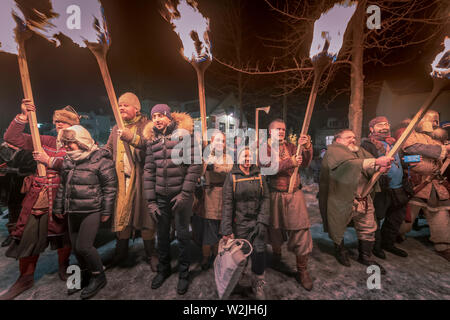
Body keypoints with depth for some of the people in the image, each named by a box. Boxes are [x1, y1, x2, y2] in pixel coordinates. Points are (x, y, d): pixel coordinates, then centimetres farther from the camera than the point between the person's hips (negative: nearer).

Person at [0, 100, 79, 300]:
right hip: (37, 197, 4)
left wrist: (49, 161, -14)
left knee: (63, 234, 6)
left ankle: (63, 268, 31)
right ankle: (26, 278, 26)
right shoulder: (46, 141, 12)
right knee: (28, 235, 7)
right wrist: (24, 116, -1)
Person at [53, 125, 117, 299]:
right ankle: (86, 275, 36)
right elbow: (62, 186, 19)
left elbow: (110, 185, -13)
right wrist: (58, 208, 19)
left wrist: (106, 211, -13)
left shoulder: (100, 158, -13)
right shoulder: (68, 160, 10)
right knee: (76, 247, 15)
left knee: (83, 246, -6)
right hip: (73, 211, 7)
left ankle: (99, 277, 18)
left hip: (92, 210, -7)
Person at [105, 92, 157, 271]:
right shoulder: (116, 129, 20)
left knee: (144, 214, 0)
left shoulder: (145, 125, 0)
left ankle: (151, 255, 16)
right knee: (121, 215, 10)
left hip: (140, 178, -5)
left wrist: (132, 138, -30)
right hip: (121, 179, 6)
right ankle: (121, 254, 28)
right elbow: (108, 151, 21)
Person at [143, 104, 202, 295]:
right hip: (161, 196, 4)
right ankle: (163, 268, 41)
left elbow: (195, 165, -11)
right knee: (162, 234, 17)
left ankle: (184, 273, 32)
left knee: (182, 235, 9)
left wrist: (185, 194, -14)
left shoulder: (184, 134, -7)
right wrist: (150, 200, 2)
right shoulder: (152, 139, 7)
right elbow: (148, 170, 7)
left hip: (181, 194, -4)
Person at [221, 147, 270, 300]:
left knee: (259, 251, -7)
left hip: (257, 220, 2)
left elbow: (265, 199, 4)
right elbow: (227, 203, -4)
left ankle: (258, 283, 21)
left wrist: (262, 222, -6)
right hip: (239, 222, -1)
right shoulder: (232, 176, -1)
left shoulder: (259, 175, 6)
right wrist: (227, 229, -7)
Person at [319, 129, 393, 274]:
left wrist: (381, 168, -24)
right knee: (338, 229, 13)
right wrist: (376, 162, -36)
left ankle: (365, 256, 38)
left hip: (364, 199, 6)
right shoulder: (333, 150, -12)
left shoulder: (360, 151, 13)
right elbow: (349, 164, -31)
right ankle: (340, 251, 41)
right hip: (341, 200, -6)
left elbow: (370, 168, -1)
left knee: (368, 229, 15)